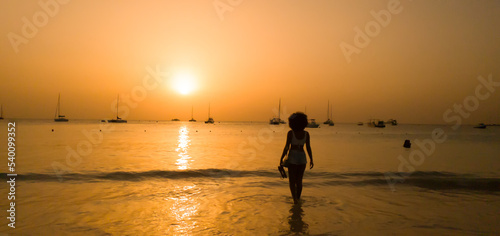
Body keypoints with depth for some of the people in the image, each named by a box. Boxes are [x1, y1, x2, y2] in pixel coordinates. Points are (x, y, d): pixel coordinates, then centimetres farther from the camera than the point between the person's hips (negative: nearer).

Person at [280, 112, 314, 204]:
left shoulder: (290, 133, -12)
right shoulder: (306, 134, -3)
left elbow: (287, 147, -13)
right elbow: (308, 148, -2)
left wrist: (281, 158, -4)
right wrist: (311, 160, 8)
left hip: (292, 157, -3)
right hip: (302, 158, 3)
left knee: (292, 180, 6)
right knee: (299, 180, 17)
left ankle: (295, 199, -7)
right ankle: (298, 198, 23)